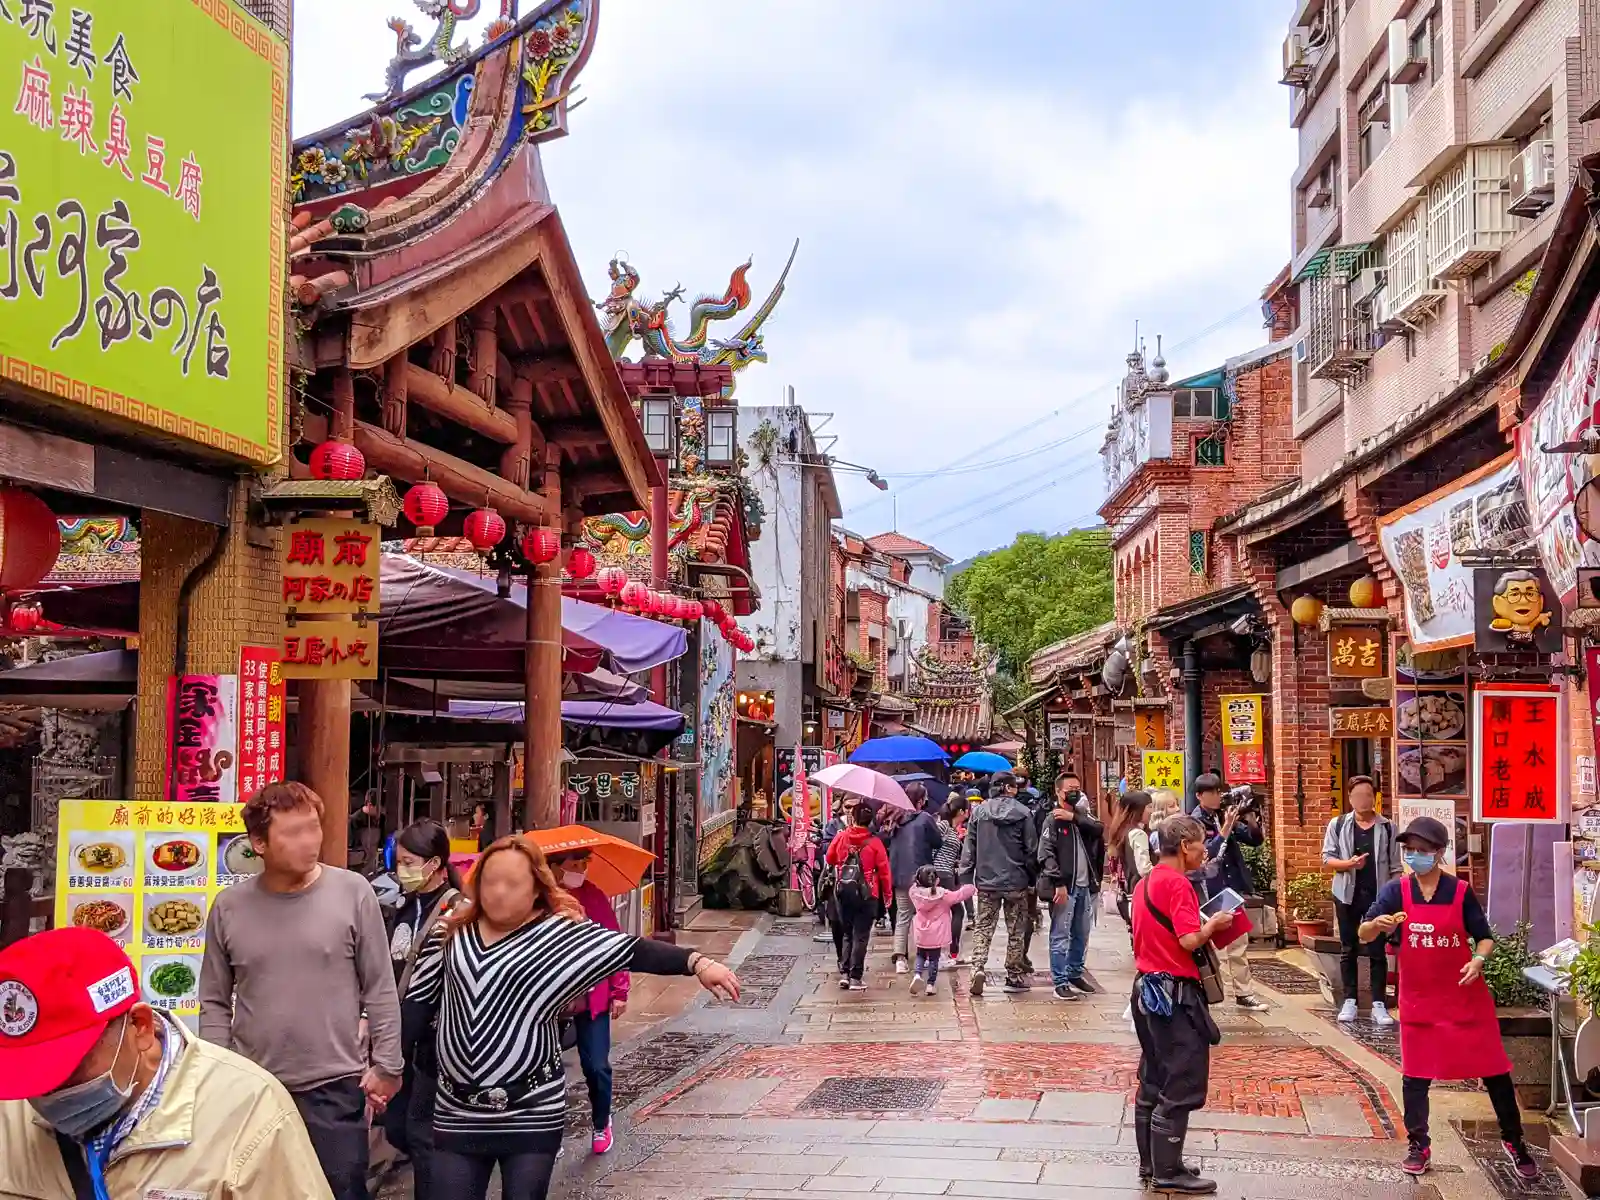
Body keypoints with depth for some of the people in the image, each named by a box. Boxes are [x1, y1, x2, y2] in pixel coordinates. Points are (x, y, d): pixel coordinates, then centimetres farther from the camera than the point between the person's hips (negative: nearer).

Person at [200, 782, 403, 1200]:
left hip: (335, 1088, -2)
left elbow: (380, 991, -2)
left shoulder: (353, 893, -6)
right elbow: (215, 1002, 7)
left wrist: (385, 1065, -3)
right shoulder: (229, 906, 0)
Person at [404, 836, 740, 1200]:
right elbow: (419, 1000, 11)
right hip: (458, 1112, 3)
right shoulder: (453, 932, 5)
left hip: (531, 1115, -3)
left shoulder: (561, 932, -5)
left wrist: (696, 962, -23)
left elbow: (632, 951, -12)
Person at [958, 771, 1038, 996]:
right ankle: (1014, 977, 14)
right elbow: (1031, 849, -4)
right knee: (1016, 931, 10)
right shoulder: (1023, 813, -6)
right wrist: (1031, 879, 6)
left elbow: (969, 846, -1)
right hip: (1016, 882, -1)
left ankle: (978, 967, -12)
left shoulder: (979, 811, -1)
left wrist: (965, 875, 3)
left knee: (983, 928, 8)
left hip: (987, 882, 1)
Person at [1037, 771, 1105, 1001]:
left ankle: (1075, 974, 27)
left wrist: (1074, 817, -15)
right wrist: (1058, 883, -18)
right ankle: (1060, 982, -1)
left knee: (1081, 934, 15)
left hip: (1085, 886, 7)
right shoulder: (1053, 820, -5)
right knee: (1061, 935, -4)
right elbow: (1046, 854, -12)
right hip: (1064, 886, -7)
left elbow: (1099, 829, -7)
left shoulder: (1082, 815, 14)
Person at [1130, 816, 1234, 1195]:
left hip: (1147, 988, 10)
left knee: (1153, 1081, 15)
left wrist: (1203, 924, 14)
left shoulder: (1146, 882, 12)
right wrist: (1213, 924, -6)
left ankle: (1151, 1163, 22)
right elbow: (1189, 940, -23)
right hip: (1173, 992, -10)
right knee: (1181, 1086, -4)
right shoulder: (1178, 884, -16)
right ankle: (1167, 1173, 0)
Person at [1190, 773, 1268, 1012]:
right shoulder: (1196, 822, -10)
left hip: (1233, 889, 6)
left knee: (1239, 946, 12)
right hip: (1210, 893, -6)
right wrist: (1226, 827, -29)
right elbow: (1207, 851, -23)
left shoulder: (1226, 816, 6)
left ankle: (1244, 994, 20)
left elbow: (1255, 840, 7)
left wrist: (1252, 821, -13)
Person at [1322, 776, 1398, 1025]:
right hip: (1347, 895, 1)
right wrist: (1349, 863, -18)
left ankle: (1379, 1004, 4)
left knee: (1378, 951, 1)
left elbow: (1395, 867, 3)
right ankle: (1349, 1001, 16)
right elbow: (1327, 858, 0)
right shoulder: (1338, 824, 1)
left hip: (1378, 896, -1)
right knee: (1348, 950, 8)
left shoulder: (1387, 827, 1)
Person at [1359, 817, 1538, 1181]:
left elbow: (1485, 937, 0)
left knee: (1494, 1070, 5)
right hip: (1419, 999, 1)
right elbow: (1364, 935, -7)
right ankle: (1419, 1146, 19)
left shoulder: (1461, 891, -5)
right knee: (1415, 1075, 5)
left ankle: (1513, 1141, 22)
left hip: (1466, 998, 0)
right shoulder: (1395, 891, -5)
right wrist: (1378, 924, -30)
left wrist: (1478, 959, -21)